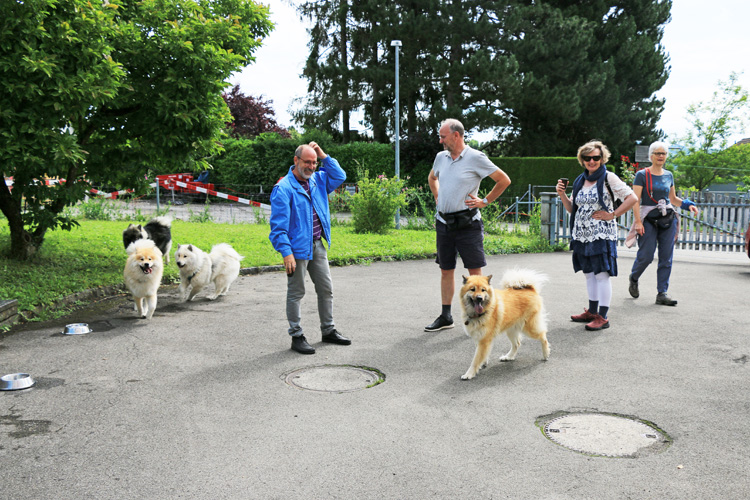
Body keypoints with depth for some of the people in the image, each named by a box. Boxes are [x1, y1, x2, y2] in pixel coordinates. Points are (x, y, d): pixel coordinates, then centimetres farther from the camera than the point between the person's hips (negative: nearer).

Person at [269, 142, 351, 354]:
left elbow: (340, 176, 17)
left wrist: (324, 156, 5)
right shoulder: (283, 188, -13)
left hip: (318, 246, 7)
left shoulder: (318, 180, 10)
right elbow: (278, 224, -16)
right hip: (298, 248, -7)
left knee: (326, 289, 14)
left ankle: (328, 330, 28)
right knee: (296, 293, 3)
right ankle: (296, 336, 13)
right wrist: (286, 252, -23)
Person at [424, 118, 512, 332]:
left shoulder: (476, 158, -7)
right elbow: (432, 178, 32)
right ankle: (445, 317, 20)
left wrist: (485, 201, -3)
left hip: (467, 224, -5)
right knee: (446, 271, 10)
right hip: (443, 223, 6)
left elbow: (504, 180, -3)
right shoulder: (441, 157, 10)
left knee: (475, 272, -2)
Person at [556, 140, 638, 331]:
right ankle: (592, 312, 25)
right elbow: (572, 209, 16)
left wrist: (612, 215, -11)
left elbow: (632, 198, -10)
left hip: (602, 235, -6)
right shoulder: (580, 181, 12)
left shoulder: (608, 177, -6)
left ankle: (603, 317, -1)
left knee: (602, 274, -5)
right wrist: (562, 194, 0)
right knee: (589, 273, 14)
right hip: (582, 235, 6)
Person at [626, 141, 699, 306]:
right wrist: (638, 221, -16)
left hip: (668, 220, 5)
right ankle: (633, 279, 23)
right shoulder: (642, 175, -3)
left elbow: (673, 198, 23)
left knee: (666, 258, 1)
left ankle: (662, 293, 7)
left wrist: (688, 204, 5)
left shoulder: (669, 175, 13)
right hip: (648, 220, -5)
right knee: (646, 256, -7)